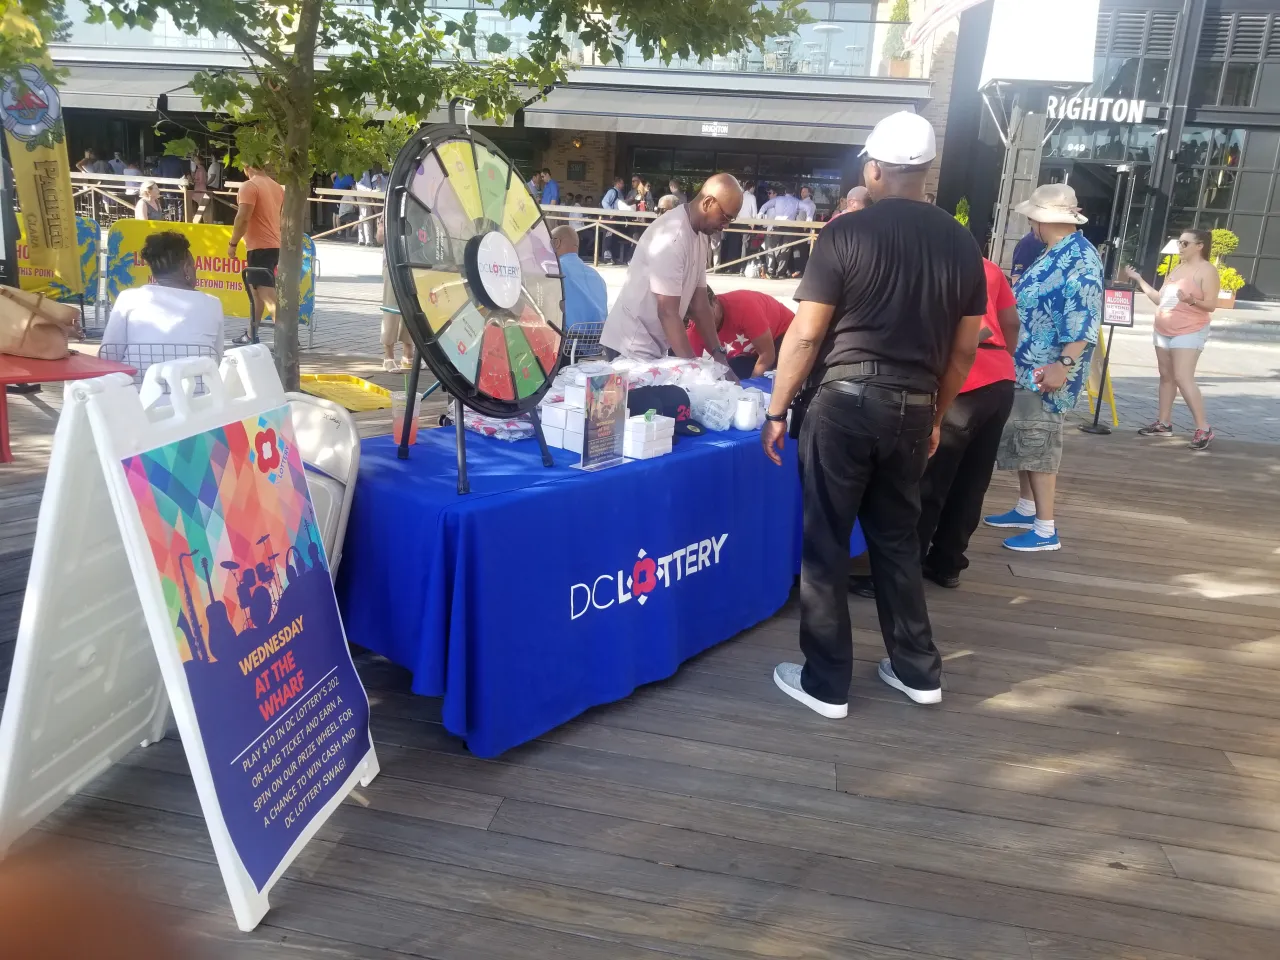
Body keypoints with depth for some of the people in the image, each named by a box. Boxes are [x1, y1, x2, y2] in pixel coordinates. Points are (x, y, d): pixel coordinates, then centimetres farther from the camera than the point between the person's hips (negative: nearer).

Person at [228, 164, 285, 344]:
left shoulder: (249, 186, -12)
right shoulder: (277, 187, 12)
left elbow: (243, 218, -19)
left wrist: (233, 243, -12)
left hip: (259, 246, -9)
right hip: (274, 245, 9)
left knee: (268, 294, -14)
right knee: (256, 289, 21)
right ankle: (251, 334, 30)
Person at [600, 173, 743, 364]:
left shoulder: (700, 235, 5)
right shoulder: (672, 237, -22)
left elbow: (699, 300, 8)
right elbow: (668, 312, -23)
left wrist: (718, 353, 4)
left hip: (655, 346, 8)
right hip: (632, 347, -8)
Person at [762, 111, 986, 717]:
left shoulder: (847, 234, -8)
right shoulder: (961, 243, 6)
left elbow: (806, 335, -10)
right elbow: (964, 350, 10)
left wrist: (776, 411, -2)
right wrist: (936, 415, 22)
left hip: (845, 401, -5)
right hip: (912, 408, 5)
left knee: (826, 542, 5)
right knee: (897, 537, 18)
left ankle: (826, 684, 14)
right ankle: (917, 670, 28)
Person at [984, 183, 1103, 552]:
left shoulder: (1081, 258, -16)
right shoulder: (1051, 255, 14)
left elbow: (1084, 320, -23)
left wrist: (1064, 364, -30)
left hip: (1046, 370, -10)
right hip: (1025, 364, 10)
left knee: (1038, 443, -7)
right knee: (1022, 439, 16)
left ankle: (1046, 529, 0)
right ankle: (1026, 509, 30)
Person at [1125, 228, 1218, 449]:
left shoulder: (1207, 270, -8)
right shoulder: (1176, 269, 15)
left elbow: (1211, 305, -13)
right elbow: (1159, 299, 18)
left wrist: (1192, 301, -33)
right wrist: (1139, 279, 17)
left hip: (1189, 333, -8)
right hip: (1163, 331, 8)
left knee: (1183, 378, -15)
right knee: (1166, 376, 9)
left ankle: (1204, 428, -12)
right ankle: (1164, 423, 15)